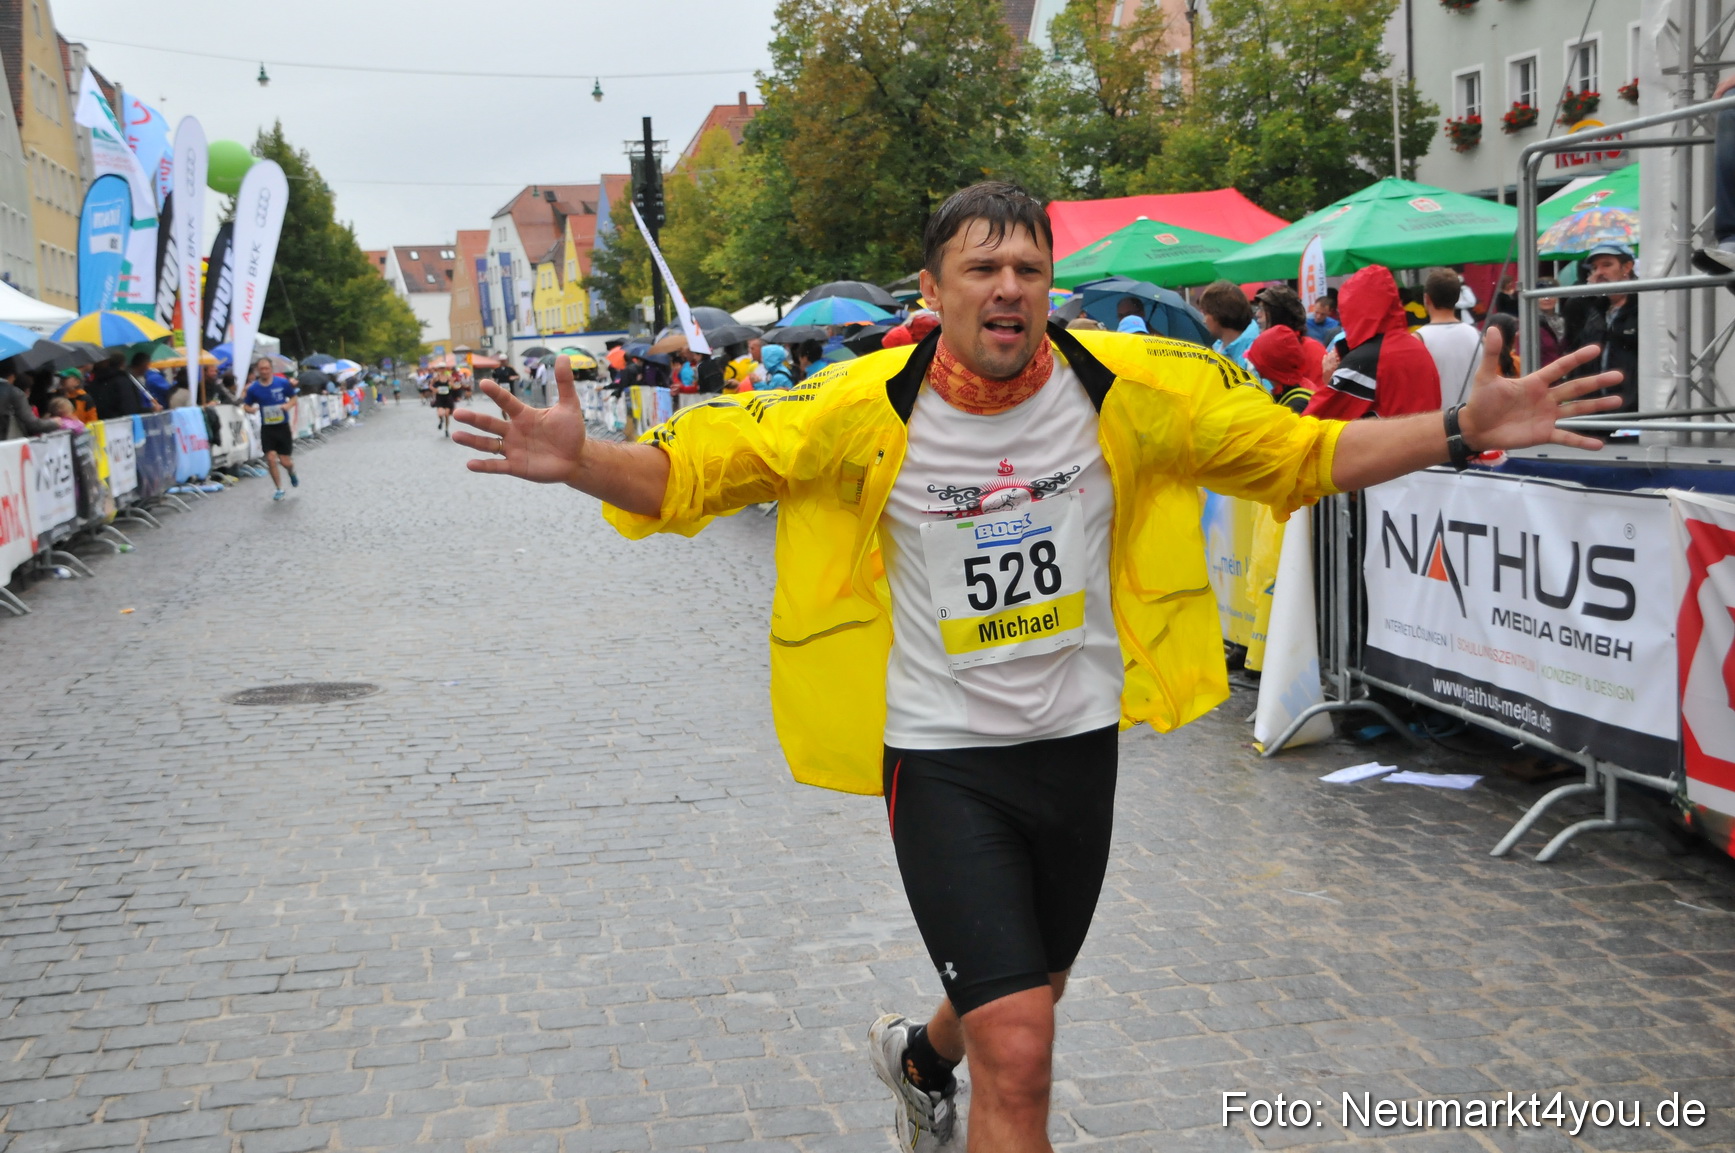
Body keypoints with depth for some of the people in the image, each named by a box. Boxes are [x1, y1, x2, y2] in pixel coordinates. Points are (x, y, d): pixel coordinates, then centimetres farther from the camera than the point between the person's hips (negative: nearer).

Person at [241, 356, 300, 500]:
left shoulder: (283, 383, -6)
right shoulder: (253, 388, -4)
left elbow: (294, 399, 5)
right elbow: (246, 405, 6)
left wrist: (289, 405, -17)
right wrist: (251, 409, -17)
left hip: (283, 427, -1)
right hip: (267, 429, 1)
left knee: (285, 461, -1)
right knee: (271, 458, -10)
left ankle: (292, 473, 37)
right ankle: (279, 489, 8)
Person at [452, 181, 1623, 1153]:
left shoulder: (1131, 391, -10)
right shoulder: (865, 411, -15)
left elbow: (1302, 454, -1)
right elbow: (687, 472, -10)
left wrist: (1461, 432, -11)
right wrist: (581, 461, -30)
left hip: (1078, 742, 4)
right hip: (941, 756, -4)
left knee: (1024, 1004, 26)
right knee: (1018, 1059, -12)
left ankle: (921, 1056, 62)